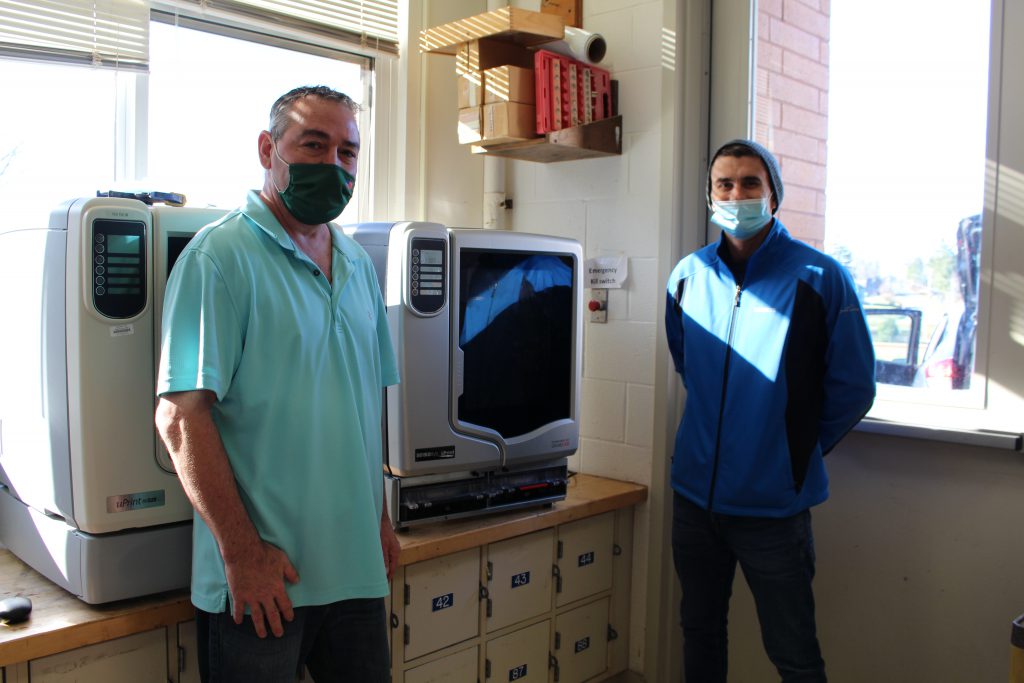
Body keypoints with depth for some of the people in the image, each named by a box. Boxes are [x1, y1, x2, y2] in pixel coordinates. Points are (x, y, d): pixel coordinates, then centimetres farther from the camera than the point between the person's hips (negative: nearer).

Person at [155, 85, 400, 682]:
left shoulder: (359, 264, 10)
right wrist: (241, 552, -17)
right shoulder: (220, 256, -10)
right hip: (262, 573, -6)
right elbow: (180, 415, -16)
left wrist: (381, 518, 13)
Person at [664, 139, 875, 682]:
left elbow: (852, 390, -5)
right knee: (700, 631, 19)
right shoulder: (688, 275, 2)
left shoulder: (819, 279, -11)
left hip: (773, 502, -4)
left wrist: (799, 448, 2)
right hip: (695, 493, 4)